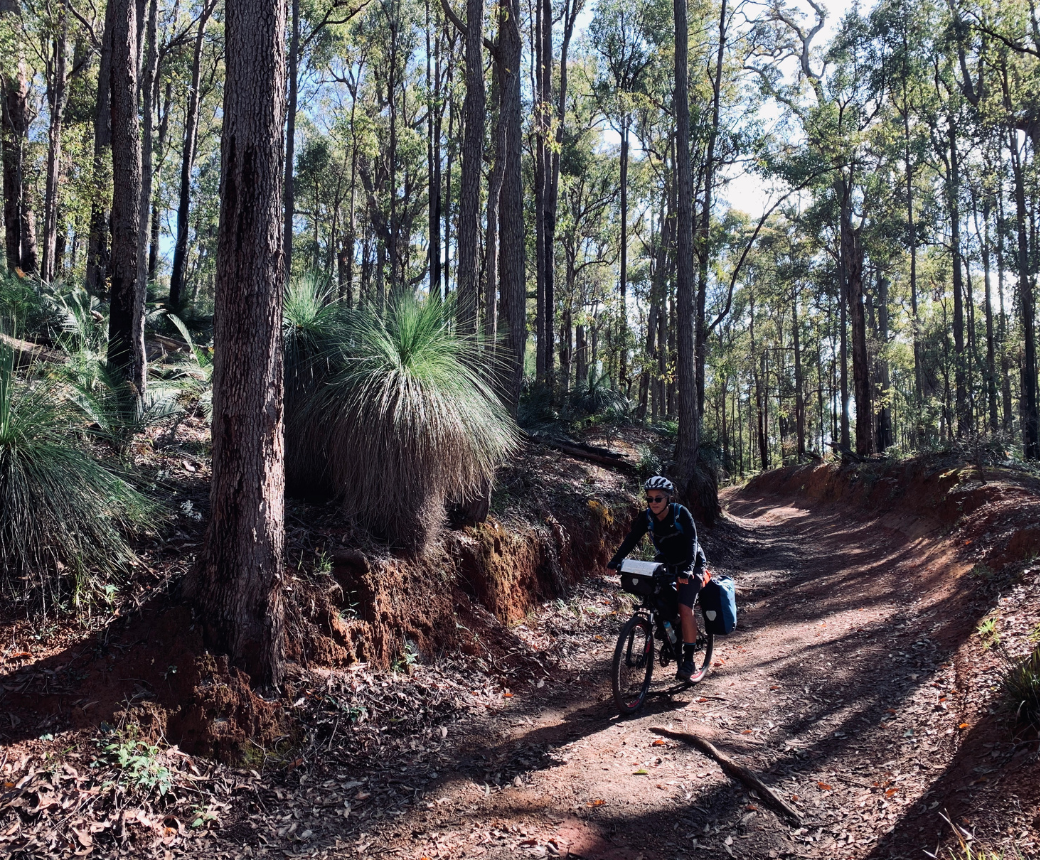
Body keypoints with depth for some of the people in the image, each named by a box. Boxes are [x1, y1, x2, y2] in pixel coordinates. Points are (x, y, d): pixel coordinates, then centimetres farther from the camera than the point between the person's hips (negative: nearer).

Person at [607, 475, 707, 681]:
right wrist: (616, 560, -32)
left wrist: (688, 569, -45)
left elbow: (691, 542, -31)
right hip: (666, 562, 5)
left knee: (685, 609, -17)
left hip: (689, 565, -5)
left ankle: (688, 659, -6)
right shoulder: (647, 517, -12)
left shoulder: (681, 514, -24)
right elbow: (631, 538, -18)